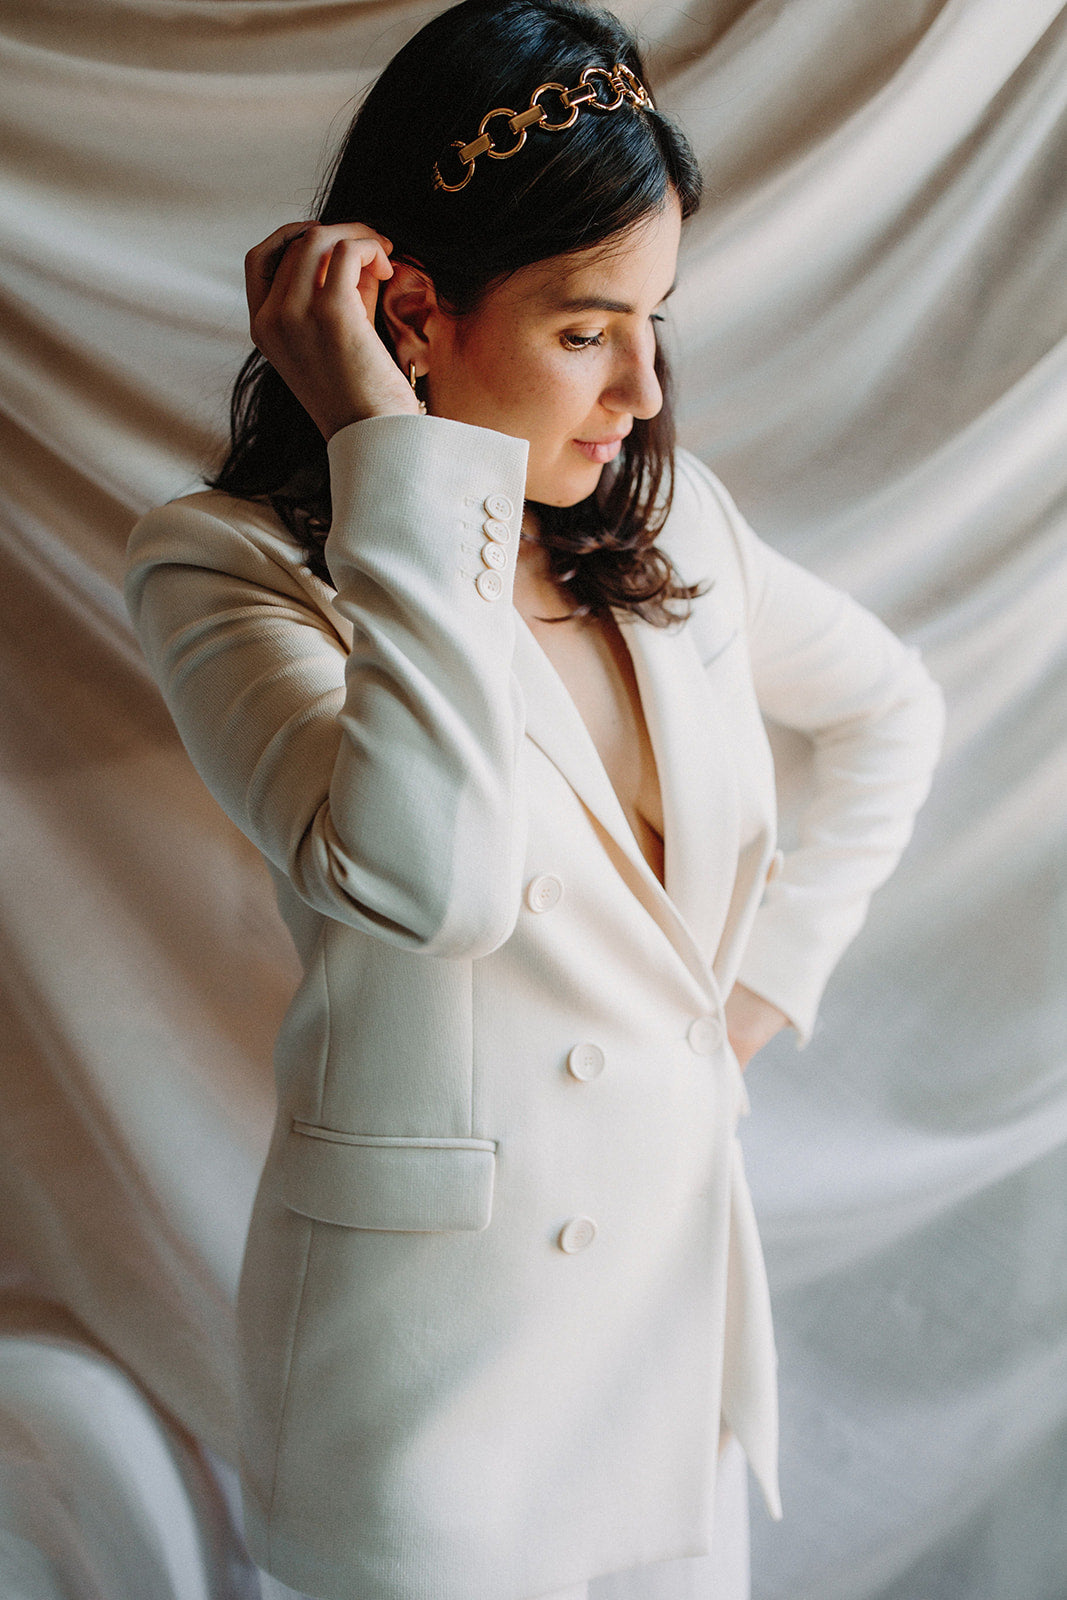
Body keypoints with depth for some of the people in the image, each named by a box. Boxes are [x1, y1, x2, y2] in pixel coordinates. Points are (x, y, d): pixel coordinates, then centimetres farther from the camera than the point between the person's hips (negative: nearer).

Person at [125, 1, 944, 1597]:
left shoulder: (664, 517, 0)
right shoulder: (228, 565, -17)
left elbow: (891, 707, 16)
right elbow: (428, 877, -35)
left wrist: (776, 966, 6)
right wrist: (394, 457, -30)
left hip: (679, 1257, 6)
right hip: (434, 1329, -5)